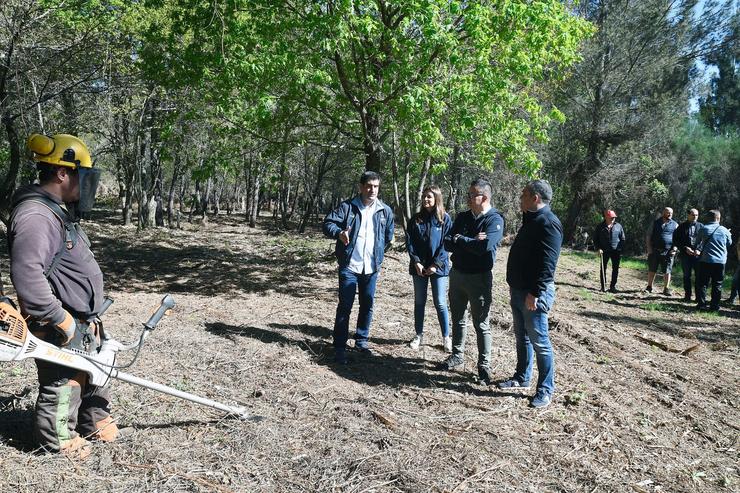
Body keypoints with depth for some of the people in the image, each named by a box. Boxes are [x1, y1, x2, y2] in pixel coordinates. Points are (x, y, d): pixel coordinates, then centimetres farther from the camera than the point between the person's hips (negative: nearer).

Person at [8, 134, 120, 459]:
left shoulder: (60, 211, 10)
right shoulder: (35, 216, -24)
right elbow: (27, 276, -33)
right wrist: (61, 319, -25)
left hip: (84, 323, 10)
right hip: (60, 330, -10)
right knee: (63, 386, 8)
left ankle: (95, 419, 42)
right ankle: (58, 439, 27)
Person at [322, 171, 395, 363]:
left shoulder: (385, 211, 5)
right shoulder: (347, 207, -6)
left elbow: (389, 235, 18)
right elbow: (328, 223, -11)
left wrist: (380, 253, 14)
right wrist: (339, 233, -30)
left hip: (371, 268, 4)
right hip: (349, 266, -4)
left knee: (367, 305, 13)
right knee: (345, 306, -1)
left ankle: (361, 340, 30)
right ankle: (340, 347, 7)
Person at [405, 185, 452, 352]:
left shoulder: (445, 219, -3)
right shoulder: (416, 219, 5)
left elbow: (446, 244, -7)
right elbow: (409, 241, 2)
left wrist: (436, 265, -13)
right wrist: (416, 262, -9)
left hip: (438, 267, -3)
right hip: (419, 267, 3)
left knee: (440, 303, 0)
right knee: (419, 301, 11)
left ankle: (446, 337, 12)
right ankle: (419, 335, 22)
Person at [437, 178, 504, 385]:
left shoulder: (494, 220, -12)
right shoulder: (462, 217, 7)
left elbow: (484, 246, -27)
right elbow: (448, 243, -1)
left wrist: (459, 239, -12)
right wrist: (470, 242, -19)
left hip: (479, 278, -6)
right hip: (457, 273, 6)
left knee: (481, 324, 1)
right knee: (458, 319, 17)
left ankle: (484, 365, 12)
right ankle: (457, 355, 33)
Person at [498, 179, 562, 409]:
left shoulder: (548, 223, -17)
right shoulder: (531, 220, 15)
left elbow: (547, 263, -23)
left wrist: (535, 293, -25)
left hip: (534, 293, -10)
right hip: (519, 290, 10)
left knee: (539, 341, -3)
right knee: (521, 337, 18)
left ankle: (546, 389, 7)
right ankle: (522, 378, 31)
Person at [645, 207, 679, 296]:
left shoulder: (675, 225, 8)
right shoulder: (655, 223, 9)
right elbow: (648, 236, 10)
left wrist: (674, 248, -5)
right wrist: (649, 248, 0)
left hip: (668, 252, -1)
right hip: (654, 251, 1)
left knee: (667, 271, 1)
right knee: (652, 270, 5)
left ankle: (666, 289, 10)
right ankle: (649, 287, 14)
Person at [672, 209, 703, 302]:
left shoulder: (701, 226, 8)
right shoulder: (682, 226, 7)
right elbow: (675, 241, 5)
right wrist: (685, 248, -8)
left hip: (698, 254, 0)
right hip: (685, 254, 1)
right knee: (687, 275, 7)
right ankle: (687, 295, 15)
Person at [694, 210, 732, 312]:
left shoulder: (703, 229, -3)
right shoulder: (724, 230, -1)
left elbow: (698, 242, 10)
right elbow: (729, 243, 15)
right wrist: (729, 234, 33)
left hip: (705, 260, -1)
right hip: (720, 261, 1)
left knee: (702, 283, 6)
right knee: (717, 285, 8)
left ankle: (702, 304, 3)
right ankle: (714, 306, 8)